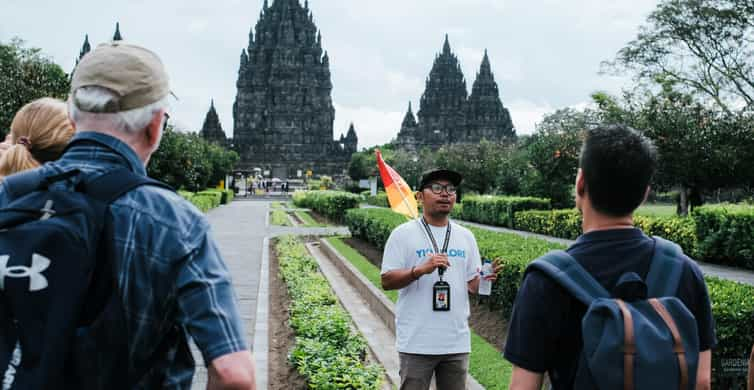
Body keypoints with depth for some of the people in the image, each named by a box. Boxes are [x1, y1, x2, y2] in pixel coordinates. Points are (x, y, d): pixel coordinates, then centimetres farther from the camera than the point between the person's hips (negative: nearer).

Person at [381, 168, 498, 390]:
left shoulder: (465, 237, 10)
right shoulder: (403, 234, -3)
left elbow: (472, 285, 12)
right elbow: (386, 282, -7)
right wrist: (421, 269, -23)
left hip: (457, 342, 4)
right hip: (416, 344, -4)